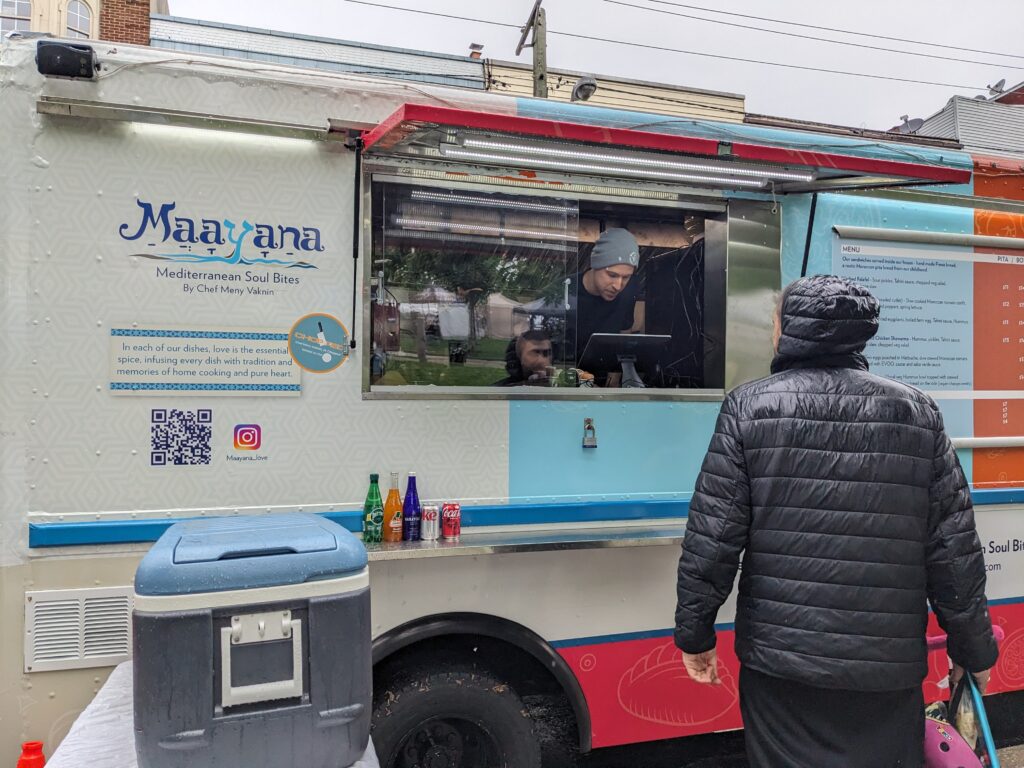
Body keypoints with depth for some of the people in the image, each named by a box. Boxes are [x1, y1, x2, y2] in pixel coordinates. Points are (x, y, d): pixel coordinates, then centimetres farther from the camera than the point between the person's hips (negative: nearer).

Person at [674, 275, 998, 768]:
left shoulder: (749, 408, -8)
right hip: (889, 668, 3)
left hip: (779, 660, -2)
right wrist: (973, 649, 14)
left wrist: (694, 634, 2)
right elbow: (955, 551, 1)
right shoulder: (918, 412, 0)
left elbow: (712, 539, -9)